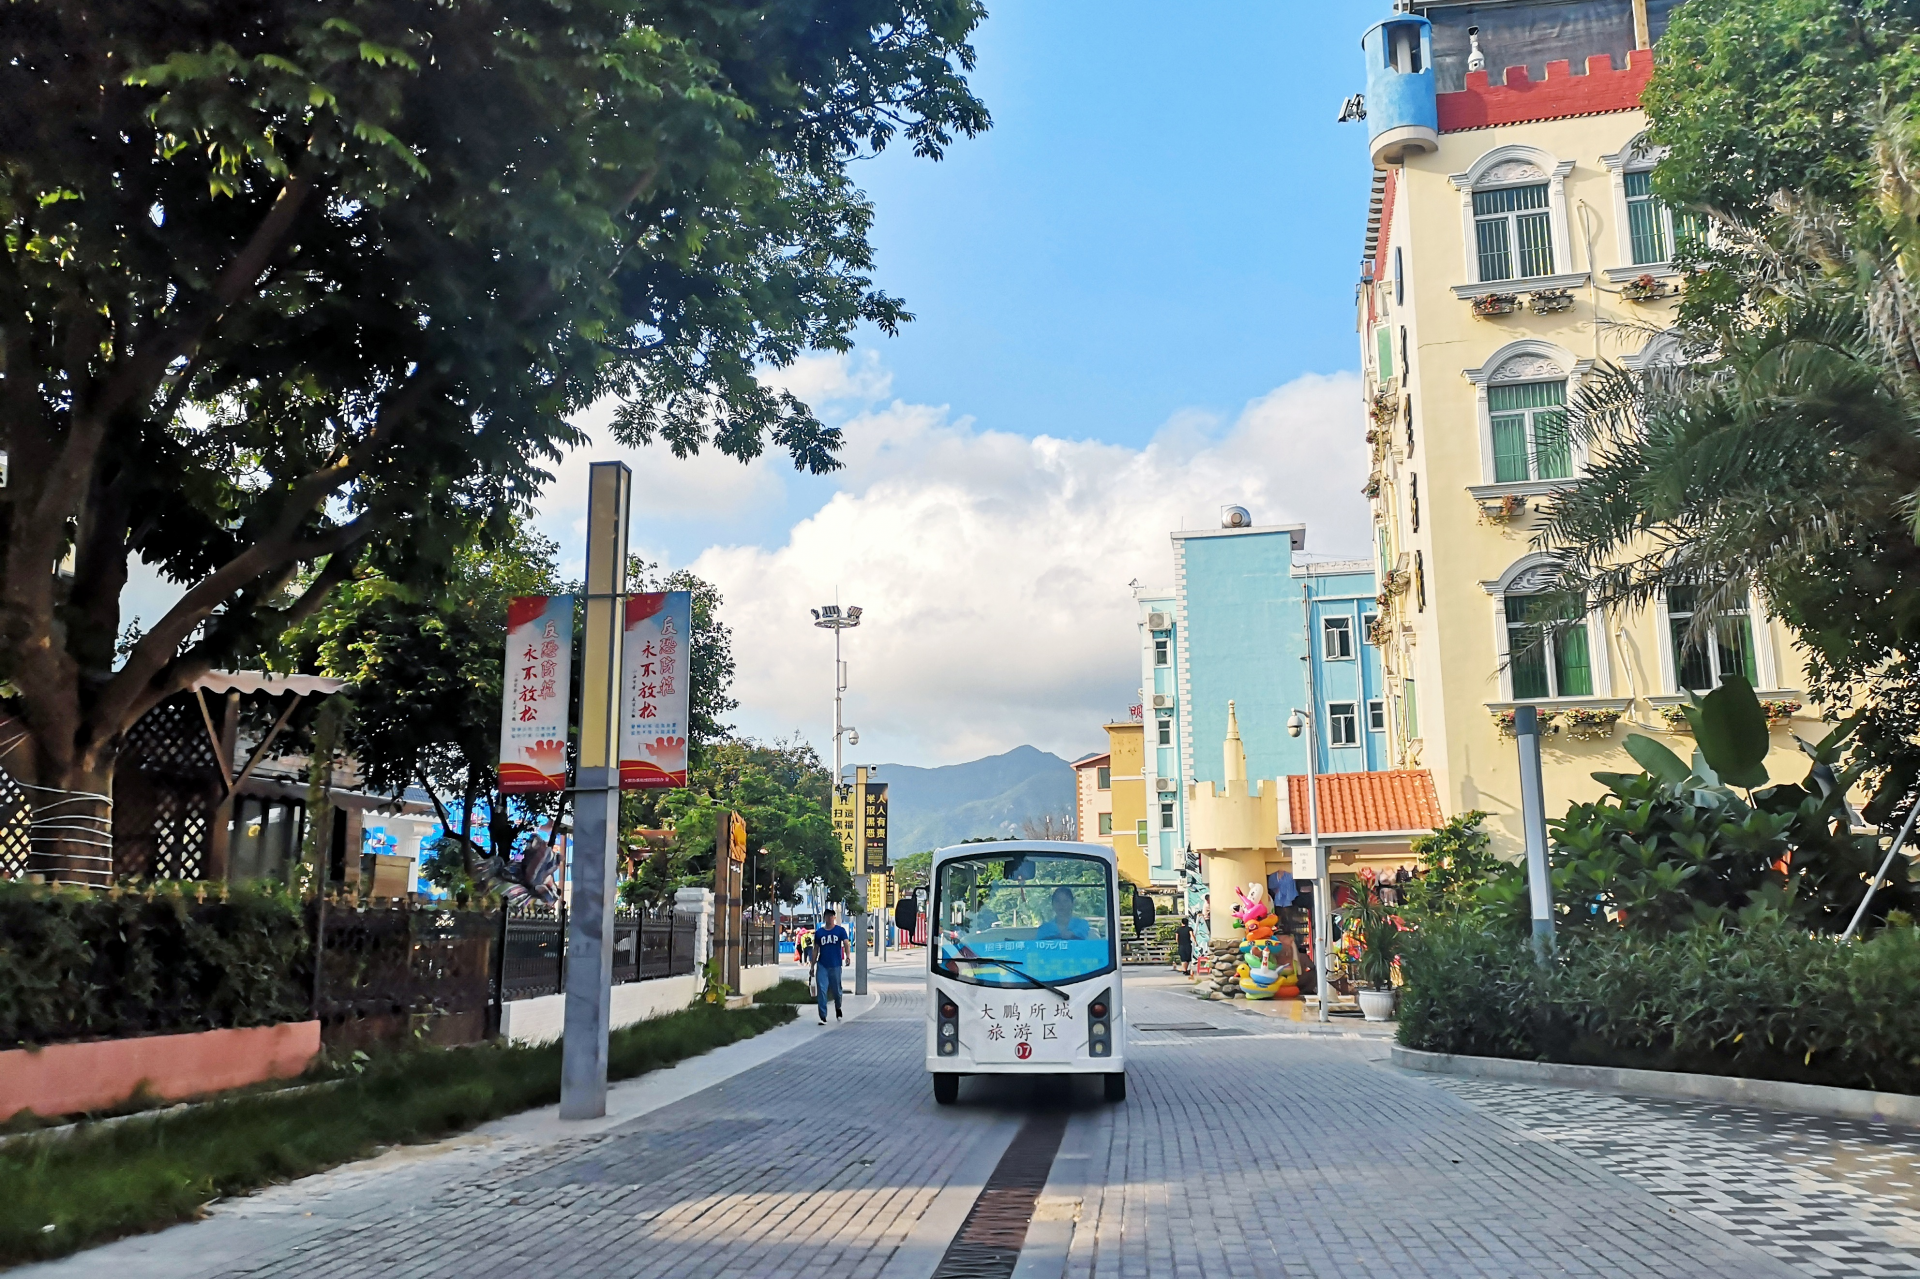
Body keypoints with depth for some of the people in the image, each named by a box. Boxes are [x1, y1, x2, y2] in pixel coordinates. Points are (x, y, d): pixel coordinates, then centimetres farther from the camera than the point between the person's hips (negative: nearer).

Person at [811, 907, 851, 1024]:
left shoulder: (840, 930, 2)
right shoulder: (819, 932, 7)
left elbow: (846, 943, -11)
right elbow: (816, 949, 12)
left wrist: (847, 956, -29)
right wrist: (812, 966, 10)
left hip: (835, 965, -1)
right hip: (822, 965, 1)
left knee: (836, 990, 11)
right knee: (822, 990, -7)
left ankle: (838, 1008, 40)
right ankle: (823, 1017, -3)